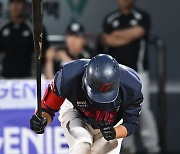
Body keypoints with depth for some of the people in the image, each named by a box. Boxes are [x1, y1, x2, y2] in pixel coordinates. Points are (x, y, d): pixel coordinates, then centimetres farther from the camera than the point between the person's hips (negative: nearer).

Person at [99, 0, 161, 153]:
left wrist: (117, 34, -5)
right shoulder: (110, 19, 10)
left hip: (138, 71, -3)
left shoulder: (142, 17, 3)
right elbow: (106, 41, -2)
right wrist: (128, 37, -11)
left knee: (143, 108, -10)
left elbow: (136, 32, -14)